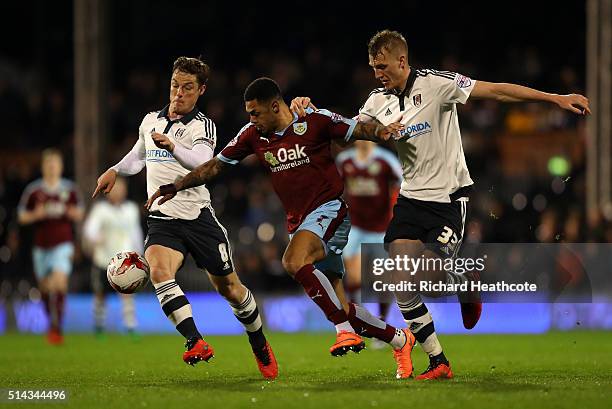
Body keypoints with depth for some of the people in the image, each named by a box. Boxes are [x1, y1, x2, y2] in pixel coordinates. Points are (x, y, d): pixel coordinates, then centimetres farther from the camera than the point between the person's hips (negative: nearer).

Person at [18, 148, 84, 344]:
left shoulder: (70, 189, 3)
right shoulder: (33, 190, 1)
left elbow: (79, 214, 12)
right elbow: (22, 217, 5)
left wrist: (72, 213, -11)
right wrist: (36, 215, -15)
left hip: (63, 244, -2)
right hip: (41, 245, 2)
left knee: (60, 282, -19)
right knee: (45, 287, 8)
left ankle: (56, 327, -20)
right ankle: (52, 322, 29)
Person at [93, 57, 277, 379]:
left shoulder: (202, 126, -6)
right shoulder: (151, 120, 11)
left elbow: (203, 164, -26)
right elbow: (139, 155, 32)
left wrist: (173, 147, -42)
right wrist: (114, 171, 16)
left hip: (198, 217, -3)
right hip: (162, 219, 3)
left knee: (228, 287, 4)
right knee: (158, 271, -27)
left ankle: (260, 346, 28)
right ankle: (196, 343, -34)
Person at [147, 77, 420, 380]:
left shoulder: (314, 121, -8)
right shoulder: (253, 135, 7)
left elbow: (358, 129, -8)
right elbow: (215, 166, 13)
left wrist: (382, 131, -30)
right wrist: (174, 188, 10)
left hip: (328, 209, -6)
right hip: (298, 222, 6)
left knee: (294, 261, -34)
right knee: (338, 307, 3)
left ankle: (345, 330, -27)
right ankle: (399, 340, 21)